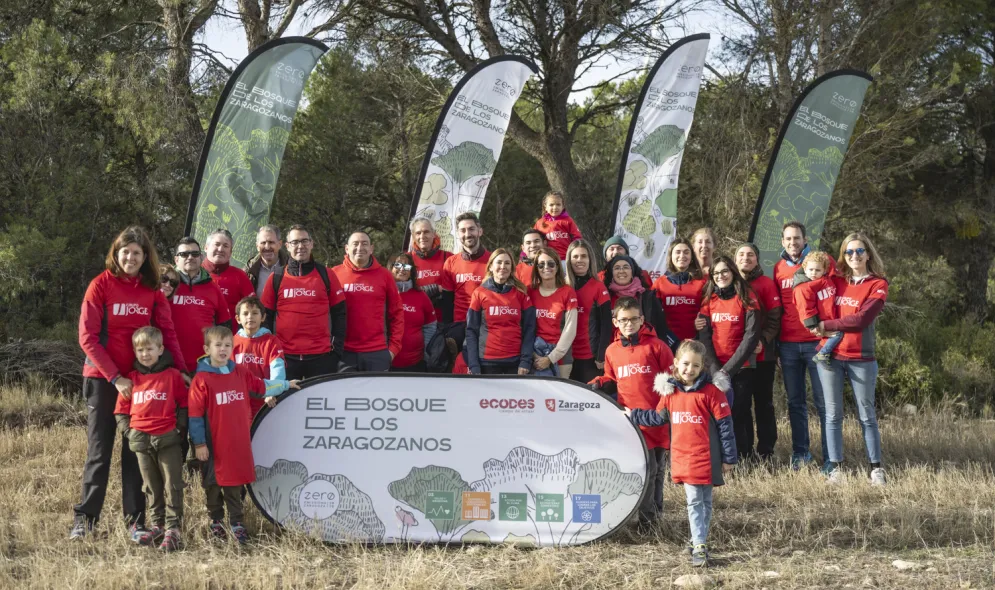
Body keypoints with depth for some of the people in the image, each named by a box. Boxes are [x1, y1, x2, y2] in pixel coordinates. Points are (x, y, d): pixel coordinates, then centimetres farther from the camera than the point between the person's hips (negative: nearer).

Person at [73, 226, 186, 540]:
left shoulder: (152, 291, 5)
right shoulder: (101, 285, -5)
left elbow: (167, 333, 4)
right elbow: (88, 337, -9)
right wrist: (115, 377, -14)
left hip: (141, 378, 3)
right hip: (103, 379, -3)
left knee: (136, 450, 5)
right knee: (99, 451, 0)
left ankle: (135, 519, 11)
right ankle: (84, 519, 7)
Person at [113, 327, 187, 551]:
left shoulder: (172, 375, -1)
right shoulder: (131, 378, 8)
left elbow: (183, 404, 1)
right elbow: (121, 409, 13)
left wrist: (181, 430, -4)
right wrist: (127, 432, 2)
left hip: (168, 439, -3)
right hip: (141, 440, 3)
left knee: (172, 484, -3)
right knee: (152, 486, 12)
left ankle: (172, 528, -1)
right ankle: (157, 524, 22)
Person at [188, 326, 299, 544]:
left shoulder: (240, 373, 5)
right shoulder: (201, 379, -11)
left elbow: (261, 386, 19)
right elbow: (195, 414, -10)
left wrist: (285, 385, 17)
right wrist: (199, 443, -10)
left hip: (239, 443, 4)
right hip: (214, 445, -4)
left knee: (235, 484, 10)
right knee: (213, 483, 10)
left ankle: (236, 523, 19)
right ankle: (215, 522, 26)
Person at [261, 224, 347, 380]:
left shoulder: (326, 275, 5)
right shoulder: (276, 278, 6)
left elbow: (339, 313, 6)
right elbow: (266, 317, 9)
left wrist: (337, 347, -1)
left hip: (321, 356, 0)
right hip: (285, 357, 1)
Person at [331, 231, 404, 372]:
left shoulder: (384, 275, 5)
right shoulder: (335, 274, 3)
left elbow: (397, 313, 7)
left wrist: (394, 346, 0)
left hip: (377, 353, 0)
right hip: (344, 352, 0)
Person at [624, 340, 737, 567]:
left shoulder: (711, 391, -10)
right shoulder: (670, 391, 4)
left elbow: (725, 425, -7)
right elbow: (659, 417, 21)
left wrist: (729, 458, -6)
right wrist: (633, 415, 24)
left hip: (707, 458, -3)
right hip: (683, 458, 3)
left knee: (705, 502, 8)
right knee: (694, 502, 4)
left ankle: (699, 541, 18)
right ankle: (699, 545, 5)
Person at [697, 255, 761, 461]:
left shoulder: (747, 297, -1)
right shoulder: (708, 300, 9)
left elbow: (751, 336, -8)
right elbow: (704, 337, 3)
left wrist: (728, 369, -13)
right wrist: (714, 369, -10)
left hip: (742, 367, -3)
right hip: (716, 368, 3)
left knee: (740, 412, -4)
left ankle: (745, 458, 6)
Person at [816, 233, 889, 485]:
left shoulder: (878, 284, -2)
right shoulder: (835, 280, 8)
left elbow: (861, 319, -13)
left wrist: (826, 326, -12)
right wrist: (823, 330, -1)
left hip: (861, 359, -2)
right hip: (830, 356, 3)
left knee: (866, 415, 4)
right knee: (833, 414, 3)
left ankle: (876, 467, 10)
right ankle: (836, 466, 8)